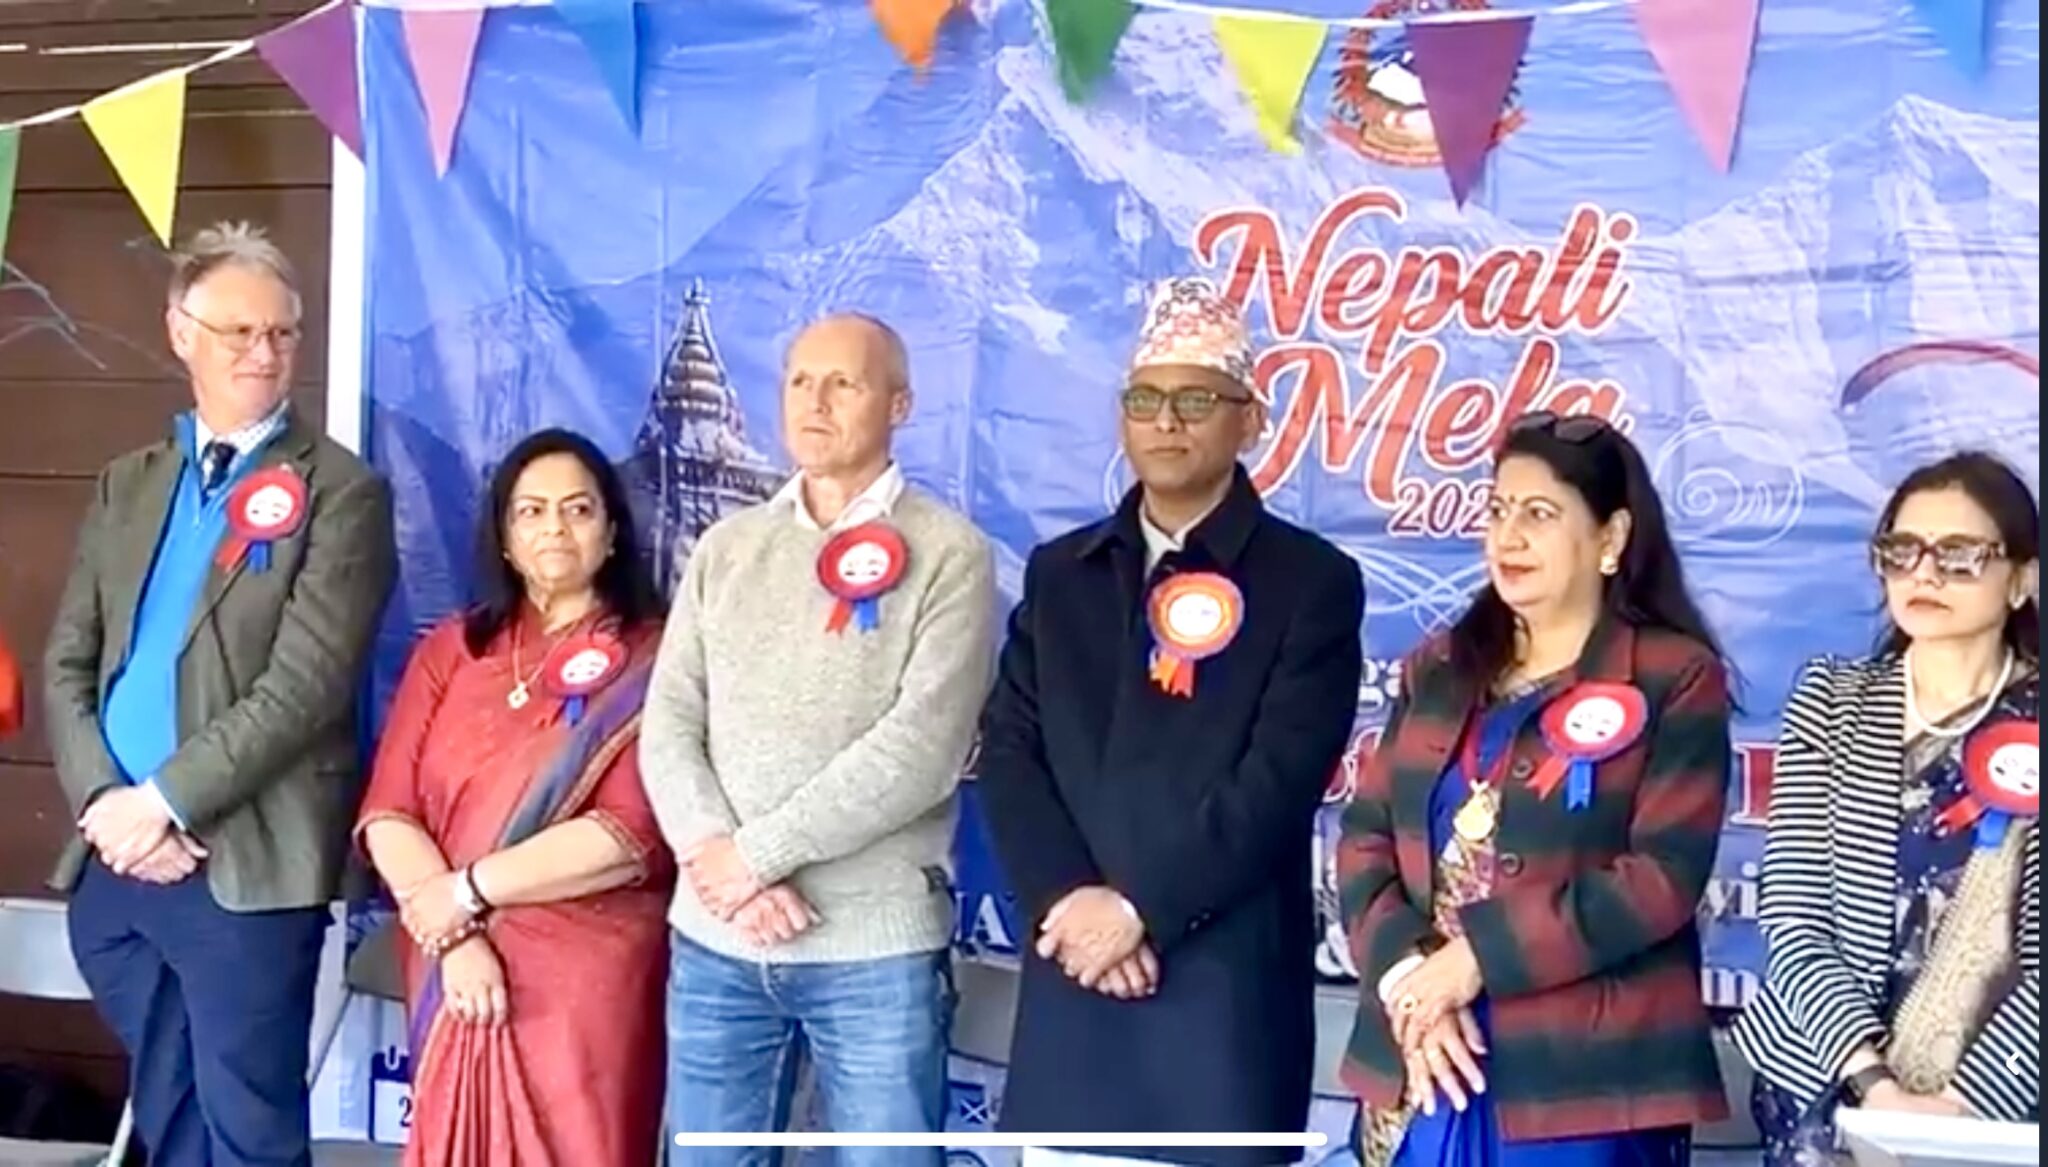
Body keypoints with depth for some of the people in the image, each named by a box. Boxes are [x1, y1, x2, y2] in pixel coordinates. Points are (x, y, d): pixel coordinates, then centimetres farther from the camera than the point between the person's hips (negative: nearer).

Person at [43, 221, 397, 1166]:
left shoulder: (339, 490, -4)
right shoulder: (125, 484, 14)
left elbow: (305, 683, -13)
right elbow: (67, 663, 10)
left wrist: (165, 800, -15)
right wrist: (105, 802, -6)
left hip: (244, 866, -5)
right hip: (112, 860, 6)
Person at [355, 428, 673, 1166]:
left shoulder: (650, 661, -3)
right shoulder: (450, 649, 10)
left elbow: (633, 835, -13)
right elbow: (387, 813, 2)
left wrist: (468, 892, -11)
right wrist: (455, 935, -12)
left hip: (589, 975, -3)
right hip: (452, 971, 3)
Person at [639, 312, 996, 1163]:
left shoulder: (948, 553, -2)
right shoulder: (726, 549, 11)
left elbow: (919, 751, -13)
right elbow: (669, 726, 5)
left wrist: (756, 851, -13)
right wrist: (720, 864, -12)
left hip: (875, 949, -4)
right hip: (715, 942, 4)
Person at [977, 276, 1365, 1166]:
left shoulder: (1311, 580, 0)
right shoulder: (1059, 572, 15)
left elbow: (1281, 780, -10)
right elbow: (1008, 752, 6)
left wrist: (1142, 909, -14)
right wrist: (1063, 900, -10)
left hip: (1226, 979, -4)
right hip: (1071, 970, 4)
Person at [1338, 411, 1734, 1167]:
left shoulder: (1675, 678, -2)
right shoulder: (1439, 668, 14)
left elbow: (1665, 875, -11)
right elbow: (1366, 838, 8)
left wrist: (1476, 958, -15)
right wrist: (1406, 974, -10)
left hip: (1583, 1081, -4)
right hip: (1420, 1073, 5)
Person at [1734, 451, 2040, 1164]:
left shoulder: (2034, 730, -2)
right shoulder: (1830, 701, 2)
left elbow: (2043, 958, -9)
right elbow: (1793, 919, -5)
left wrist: (1958, 1099, -20)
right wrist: (1873, 1081, -17)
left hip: (1992, 1103, -1)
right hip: (1823, 1086, 1)